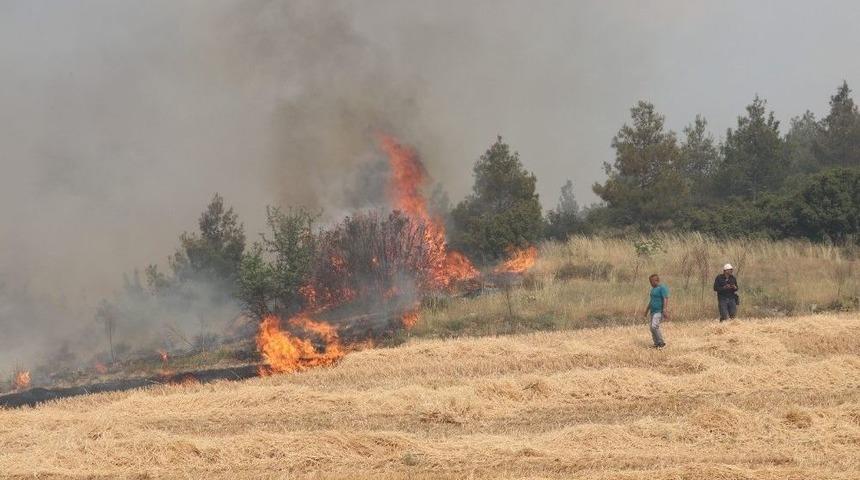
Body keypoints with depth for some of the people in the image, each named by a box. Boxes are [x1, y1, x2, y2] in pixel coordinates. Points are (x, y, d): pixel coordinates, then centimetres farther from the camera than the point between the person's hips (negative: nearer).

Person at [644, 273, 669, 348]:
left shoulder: (662, 288, -12)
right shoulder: (653, 289, 17)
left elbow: (666, 300, -20)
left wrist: (665, 311, -27)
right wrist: (647, 310, 28)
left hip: (660, 311, -10)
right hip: (653, 311, 10)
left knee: (654, 326, -20)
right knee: (653, 328, 5)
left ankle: (661, 343, -9)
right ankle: (657, 344, 9)